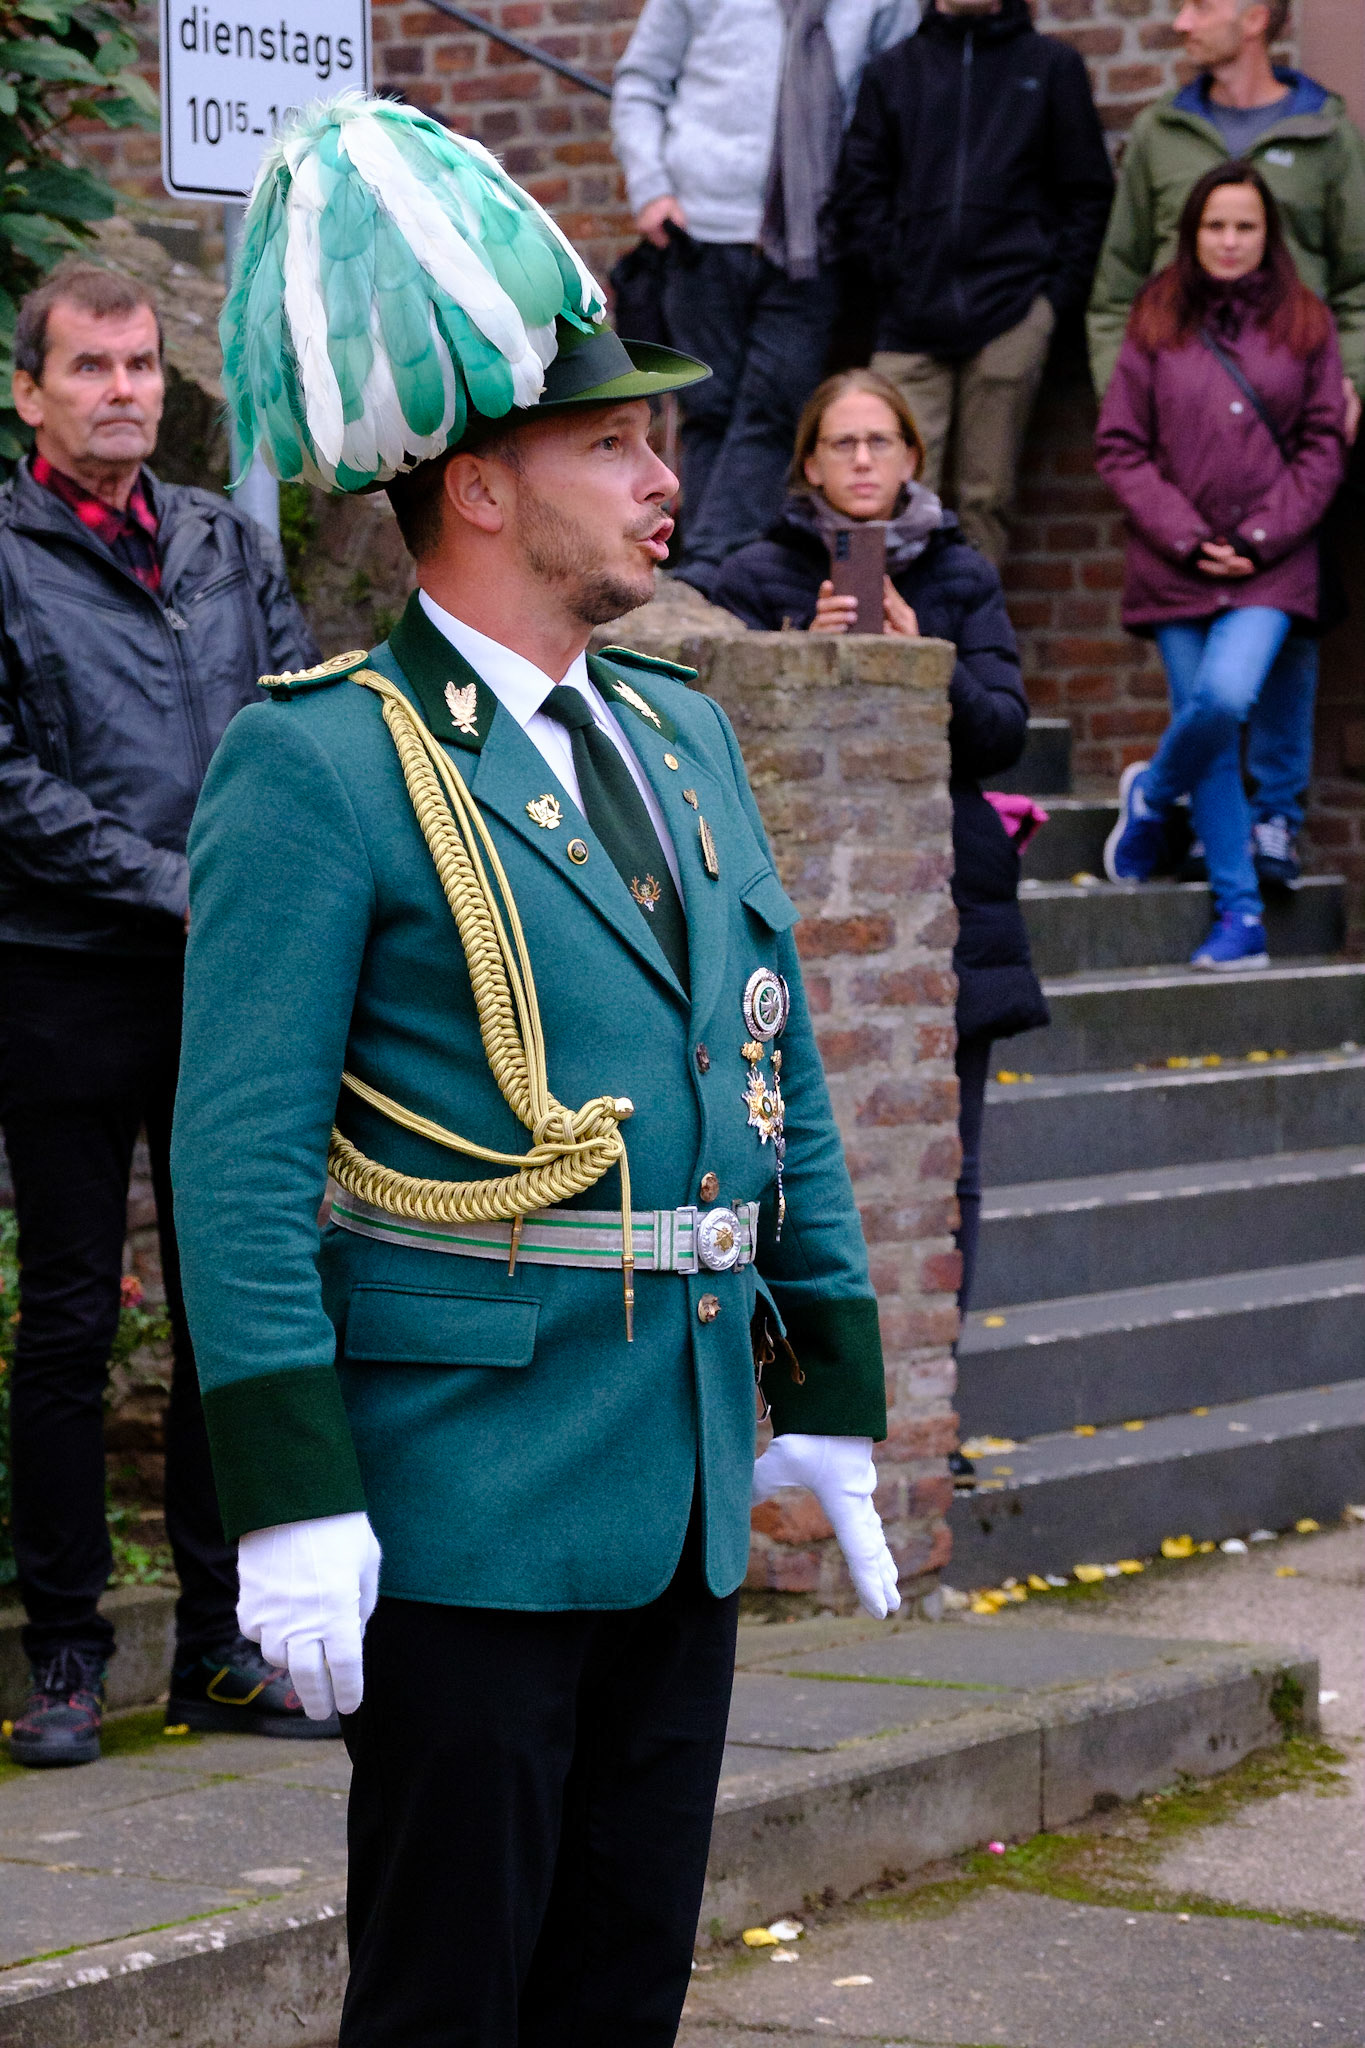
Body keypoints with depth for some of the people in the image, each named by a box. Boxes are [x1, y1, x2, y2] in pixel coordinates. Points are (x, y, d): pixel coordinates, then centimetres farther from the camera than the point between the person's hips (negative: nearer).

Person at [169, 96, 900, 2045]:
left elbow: (785, 1081, 18)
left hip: (688, 1496, 7)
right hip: (470, 1500, -7)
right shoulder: (316, 765, -10)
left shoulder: (683, 734, 13)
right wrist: (292, 1504, -18)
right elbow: (240, 1160, -14)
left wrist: (834, 1402, 15)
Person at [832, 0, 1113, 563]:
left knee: (986, 497, -2)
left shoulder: (1053, 66, 14)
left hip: (1011, 317, 0)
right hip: (912, 322, 0)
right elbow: (858, 195, 11)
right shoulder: (892, 72, 16)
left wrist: (1058, 292, 0)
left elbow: (1088, 194, 12)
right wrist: (896, 275, -3)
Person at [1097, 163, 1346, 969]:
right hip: (1176, 564, 1)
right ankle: (1241, 916, 10)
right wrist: (1188, 539, -7)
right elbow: (1120, 448, 3)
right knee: (1207, 724, -2)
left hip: (1271, 565, -1)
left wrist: (1262, 537, -7)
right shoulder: (1156, 326, 4)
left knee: (1225, 696, -22)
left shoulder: (1306, 324, 5)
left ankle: (1153, 793, 11)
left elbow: (1323, 445, 5)